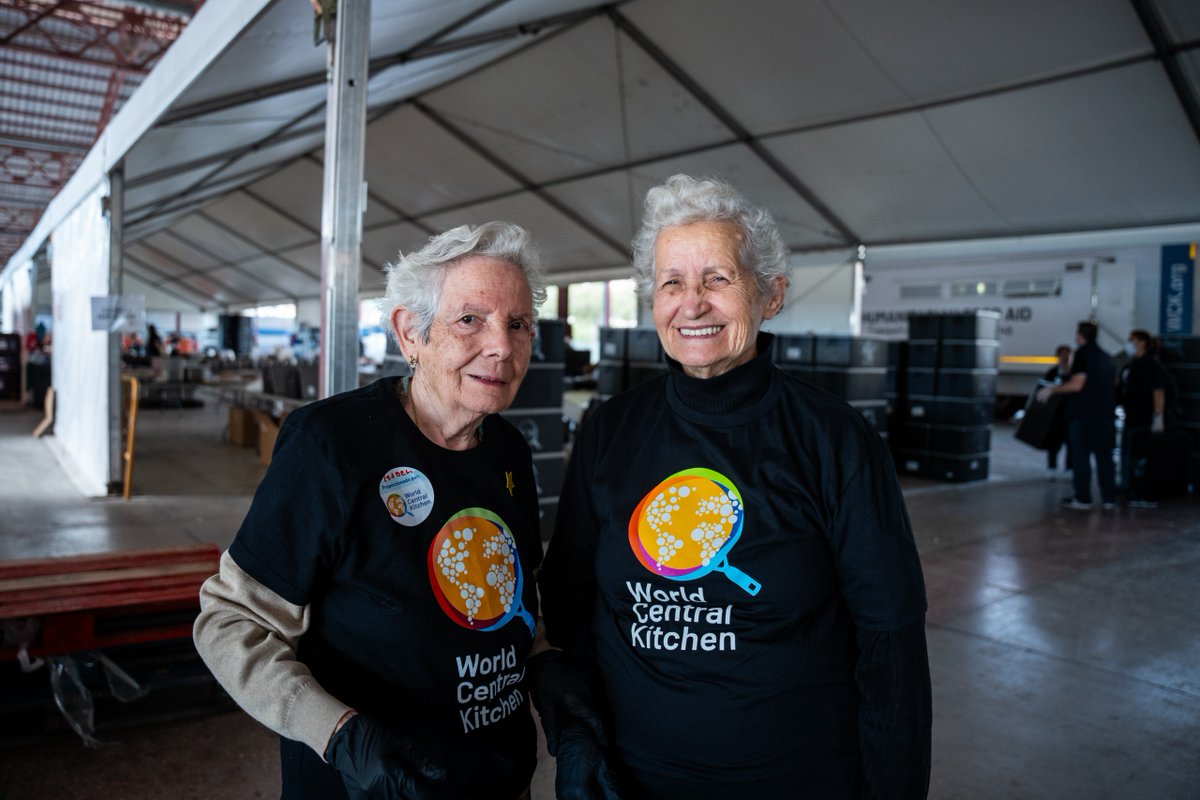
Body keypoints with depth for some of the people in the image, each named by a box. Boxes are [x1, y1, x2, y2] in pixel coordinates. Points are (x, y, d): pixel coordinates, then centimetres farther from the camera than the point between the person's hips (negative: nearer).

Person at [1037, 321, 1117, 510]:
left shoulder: (1082, 354, -10)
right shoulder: (1106, 357, 15)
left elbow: (1076, 384, -18)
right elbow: (1113, 383, 25)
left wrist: (1052, 390, -8)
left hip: (1084, 414, -7)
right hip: (1106, 414, 7)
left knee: (1081, 456, -1)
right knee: (1104, 457, 11)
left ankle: (1082, 498, 0)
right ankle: (1109, 498, 12)